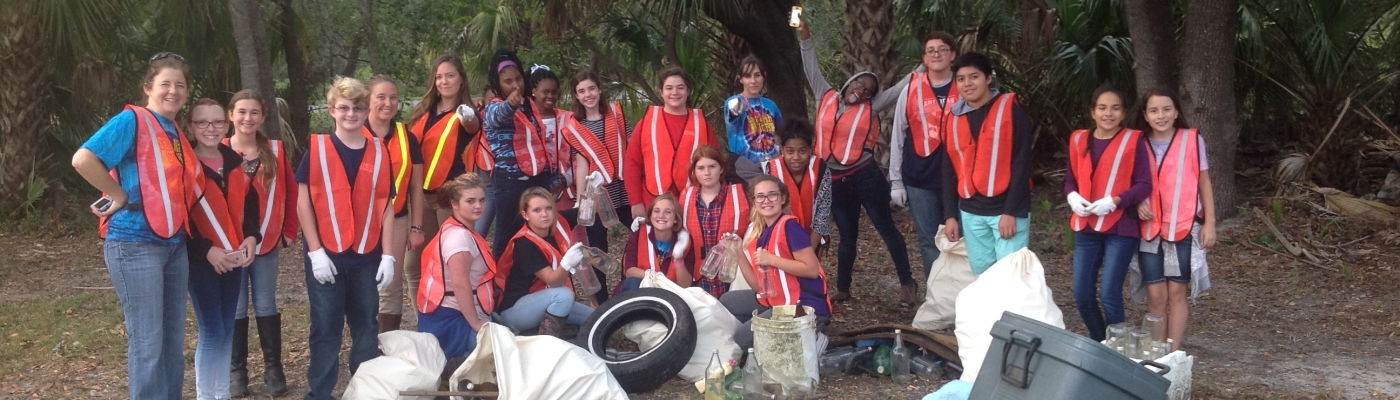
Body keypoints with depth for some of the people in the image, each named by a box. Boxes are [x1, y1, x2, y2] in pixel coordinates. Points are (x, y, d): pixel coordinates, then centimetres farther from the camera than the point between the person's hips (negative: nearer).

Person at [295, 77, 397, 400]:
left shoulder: (379, 153, 5)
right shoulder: (316, 149, -2)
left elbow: (385, 207, 6)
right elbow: (303, 203, -3)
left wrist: (387, 255, 0)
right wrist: (315, 251, -10)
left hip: (367, 255, 3)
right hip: (326, 254, -2)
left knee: (366, 327, 11)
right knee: (325, 328, 4)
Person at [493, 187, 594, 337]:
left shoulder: (557, 226, -7)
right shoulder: (524, 244, -25)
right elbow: (552, 281, -32)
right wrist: (567, 263, -48)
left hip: (549, 302, 7)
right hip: (514, 309, -7)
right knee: (564, 294, -33)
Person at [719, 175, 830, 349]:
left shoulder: (789, 226, -14)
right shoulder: (756, 232, 9)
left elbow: (812, 269, -19)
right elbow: (760, 286, 8)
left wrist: (771, 259, -20)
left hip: (805, 306, -9)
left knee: (742, 339, -10)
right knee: (726, 303, 17)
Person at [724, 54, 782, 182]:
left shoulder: (770, 105, 8)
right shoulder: (732, 102, -7)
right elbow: (731, 112, -32)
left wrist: (778, 153, 5)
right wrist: (735, 109, -54)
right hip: (745, 167, -5)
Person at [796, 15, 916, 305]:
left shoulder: (870, 108, 1)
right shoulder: (827, 98, 7)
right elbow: (812, 70, 11)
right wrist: (805, 37, 7)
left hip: (865, 176, -3)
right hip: (835, 181, 3)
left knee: (886, 228, 3)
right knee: (847, 235, 15)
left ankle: (907, 283, 11)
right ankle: (843, 288, 24)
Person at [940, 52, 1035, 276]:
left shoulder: (1011, 111, -6)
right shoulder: (954, 119, 10)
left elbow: (1021, 164, -10)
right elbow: (949, 171, 14)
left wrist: (1011, 211, -15)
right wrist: (950, 215, 8)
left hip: (1008, 209, -5)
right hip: (971, 213, 5)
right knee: (981, 275, 10)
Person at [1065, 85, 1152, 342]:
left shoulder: (1133, 141, -4)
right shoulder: (1079, 140, 9)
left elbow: (1144, 185, -8)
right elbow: (1070, 179, 15)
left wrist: (1113, 201, -21)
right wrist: (1072, 197, -7)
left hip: (1121, 228, -4)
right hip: (1086, 228, 5)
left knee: (1109, 294, -6)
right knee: (1082, 294, 6)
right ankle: (1098, 345, 27)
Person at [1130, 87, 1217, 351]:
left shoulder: (1192, 140, -1)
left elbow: (1204, 183, 4)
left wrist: (1209, 224, 0)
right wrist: (1137, 202, -10)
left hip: (1184, 228, -2)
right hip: (1149, 229, 2)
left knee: (1177, 292, 3)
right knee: (1155, 294, 2)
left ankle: (1173, 352, 9)